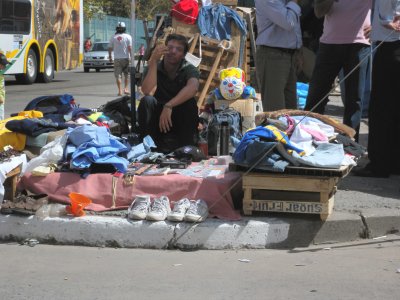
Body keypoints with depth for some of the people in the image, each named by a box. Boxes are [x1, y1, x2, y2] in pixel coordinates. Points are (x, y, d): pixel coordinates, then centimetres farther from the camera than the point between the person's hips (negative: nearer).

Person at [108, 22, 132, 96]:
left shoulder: (113, 37, 3)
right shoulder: (128, 36, -3)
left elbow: (110, 48, 6)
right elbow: (130, 48, -9)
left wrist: (110, 57, 18)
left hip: (117, 58, 1)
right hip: (125, 58, -1)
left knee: (118, 75, 2)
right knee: (127, 74, 13)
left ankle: (120, 91, -4)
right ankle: (126, 88, 7)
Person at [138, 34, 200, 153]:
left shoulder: (189, 70, -9)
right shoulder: (153, 67, -4)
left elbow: (192, 88, -34)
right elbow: (147, 91, -24)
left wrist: (169, 106, -46)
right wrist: (154, 61, -27)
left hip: (182, 121, -1)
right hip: (157, 117, 1)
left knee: (189, 102, -29)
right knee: (146, 101, -27)